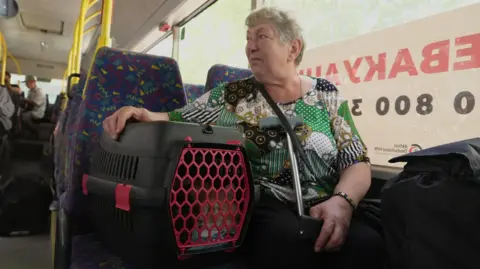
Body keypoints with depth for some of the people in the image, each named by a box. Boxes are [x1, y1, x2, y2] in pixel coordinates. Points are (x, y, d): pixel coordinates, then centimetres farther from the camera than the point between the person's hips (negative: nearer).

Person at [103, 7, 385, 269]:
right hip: (261, 204, 0)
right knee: (288, 240, -35)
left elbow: (357, 162, 5)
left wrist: (342, 201, -16)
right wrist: (144, 115, -13)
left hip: (320, 208, 1)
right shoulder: (230, 95, 10)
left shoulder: (326, 95, 9)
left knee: (367, 244, -31)